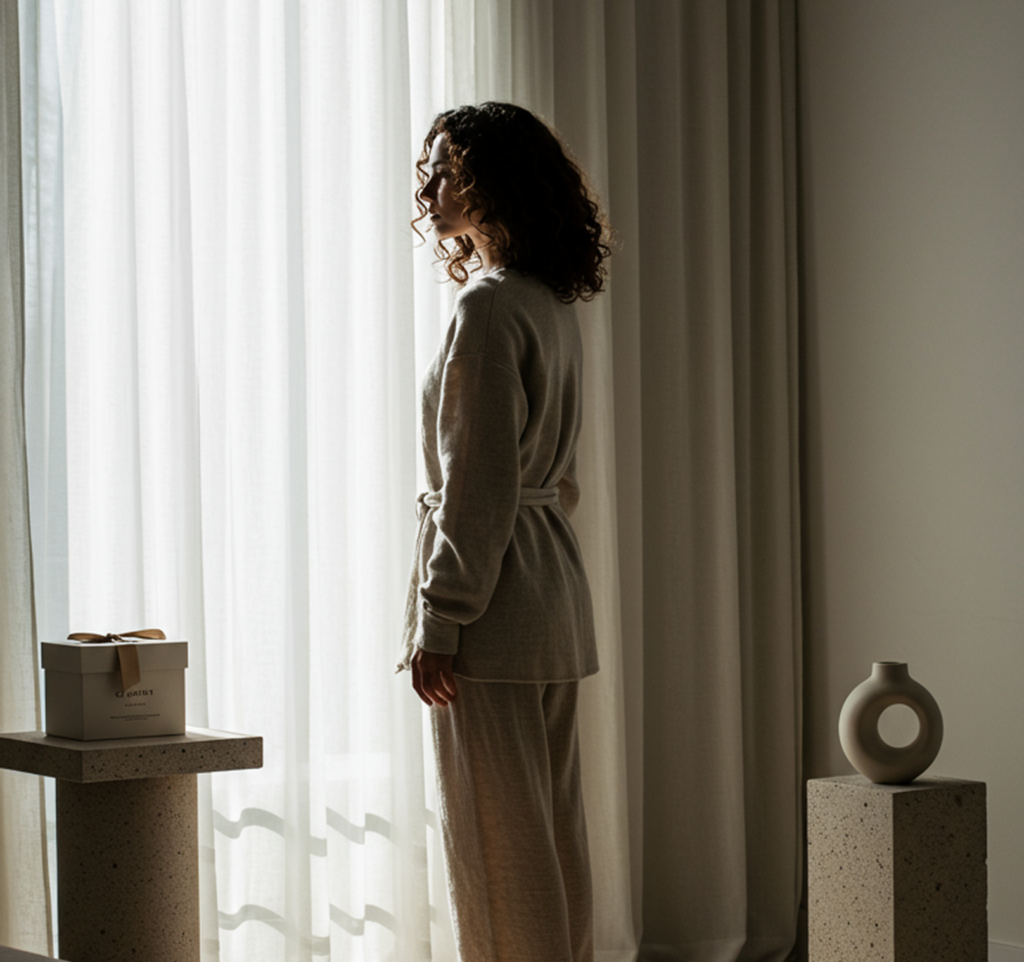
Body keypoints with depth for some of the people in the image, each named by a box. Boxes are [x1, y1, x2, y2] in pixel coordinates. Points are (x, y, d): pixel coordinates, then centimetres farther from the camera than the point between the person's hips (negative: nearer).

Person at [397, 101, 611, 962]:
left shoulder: (488, 307, -14)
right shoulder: (552, 306, 14)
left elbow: (477, 487, -18)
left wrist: (439, 621, -16)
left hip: (495, 605, -9)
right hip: (556, 601, 9)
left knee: (496, 837, -3)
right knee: (553, 833, 12)